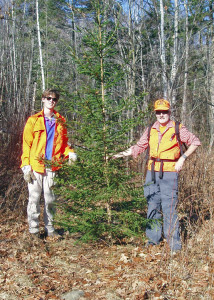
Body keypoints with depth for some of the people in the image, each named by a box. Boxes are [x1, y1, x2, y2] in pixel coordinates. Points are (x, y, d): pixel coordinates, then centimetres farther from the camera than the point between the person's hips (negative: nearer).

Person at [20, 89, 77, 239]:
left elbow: (63, 142, 17)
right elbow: (26, 144, 2)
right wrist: (26, 165, -6)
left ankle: (50, 228, 17)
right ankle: (34, 229, 11)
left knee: (50, 199, 7)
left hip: (52, 166, 2)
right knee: (34, 197, 1)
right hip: (35, 165, -2)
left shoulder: (60, 121, 12)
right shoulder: (33, 120, 4)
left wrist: (70, 153, -4)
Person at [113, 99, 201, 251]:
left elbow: (195, 142, 5)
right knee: (153, 205, 8)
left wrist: (183, 158, -5)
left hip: (169, 172, -4)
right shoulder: (150, 130, 12)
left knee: (169, 206, -9)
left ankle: (174, 242, 1)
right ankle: (153, 239, 19)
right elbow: (139, 147, 19)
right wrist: (124, 153, 7)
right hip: (152, 171, 4)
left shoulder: (178, 129, 1)